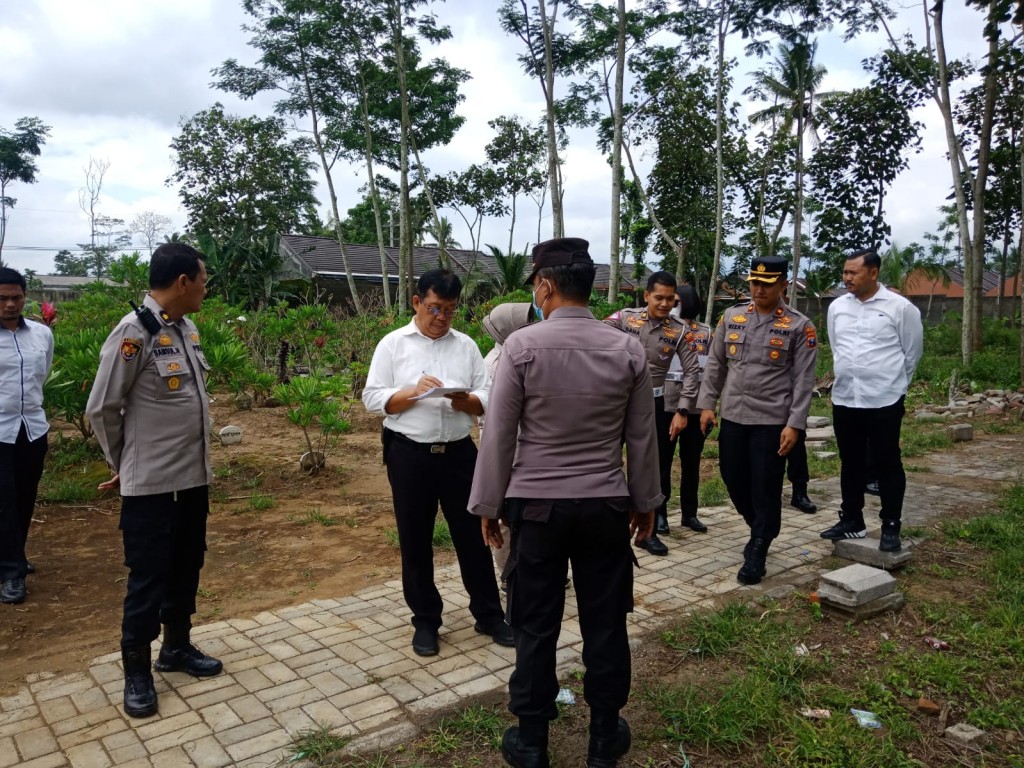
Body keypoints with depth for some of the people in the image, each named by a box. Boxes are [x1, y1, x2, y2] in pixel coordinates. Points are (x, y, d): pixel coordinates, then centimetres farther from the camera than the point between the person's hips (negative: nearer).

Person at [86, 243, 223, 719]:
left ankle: (177, 647, 38)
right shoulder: (134, 332, -18)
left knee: (186, 568, 19)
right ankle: (136, 672, 24)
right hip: (151, 484, -7)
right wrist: (123, 463, 3)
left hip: (193, 477, 7)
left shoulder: (188, 329, 5)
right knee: (147, 579, 6)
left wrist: (197, 460, 16)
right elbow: (101, 409, -10)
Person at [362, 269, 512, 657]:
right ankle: (425, 620, 25)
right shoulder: (392, 344, 0)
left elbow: (487, 400, 4)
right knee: (415, 540, 9)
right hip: (410, 454, -1)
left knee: (472, 534, 9)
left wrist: (466, 402, -17)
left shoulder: (466, 345, 7)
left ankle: (489, 614, 24)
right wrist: (414, 393, -19)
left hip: (459, 452, 2)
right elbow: (373, 398, -4)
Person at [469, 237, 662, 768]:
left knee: (536, 626, 10)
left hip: (537, 505, -2)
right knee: (605, 622, 14)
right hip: (607, 505, 3)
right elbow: (642, 437, 4)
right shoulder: (628, 349, -2)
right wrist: (645, 500, 16)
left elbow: (499, 434, -8)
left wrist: (488, 505, 3)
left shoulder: (522, 345, -11)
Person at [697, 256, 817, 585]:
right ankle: (762, 530, 38)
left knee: (766, 489, 2)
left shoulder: (799, 326, -4)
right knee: (734, 479, 13)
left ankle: (757, 554, 16)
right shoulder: (731, 317, 7)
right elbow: (715, 364, 11)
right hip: (732, 417, 4)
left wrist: (794, 424, -12)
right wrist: (706, 404, 4)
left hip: (772, 421, -4)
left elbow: (803, 380, -6)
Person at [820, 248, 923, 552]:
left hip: (884, 401, -4)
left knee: (887, 465, 5)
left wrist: (892, 383, 11)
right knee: (850, 464, 14)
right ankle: (851, 521, 26)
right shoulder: (837, 307, 5)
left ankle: (891, 528, 15)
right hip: (844, 399, 5)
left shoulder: (900, 307, -7)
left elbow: (912, 352, 3)